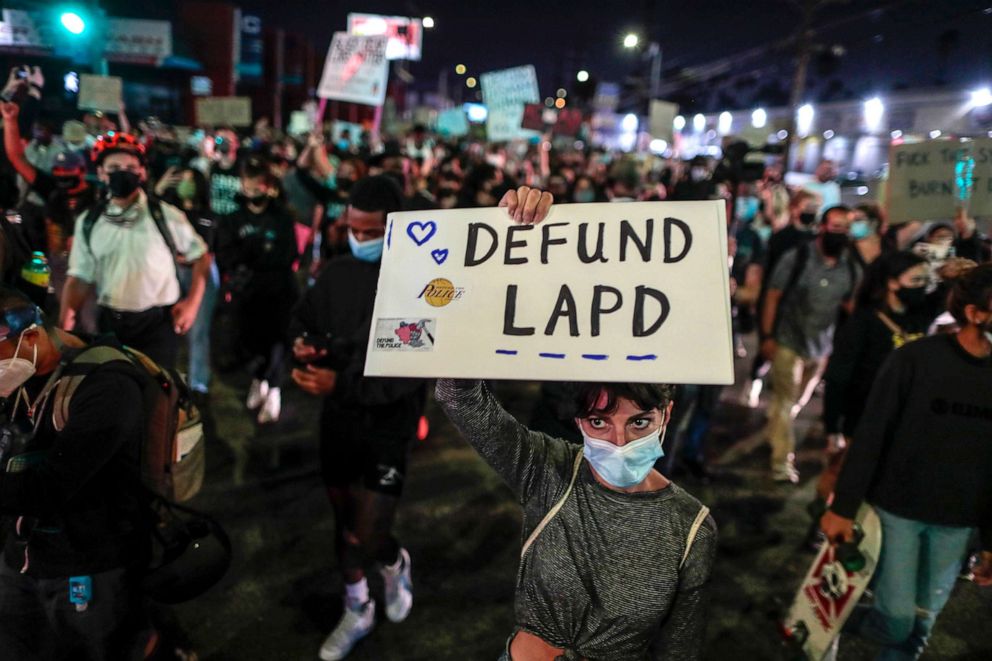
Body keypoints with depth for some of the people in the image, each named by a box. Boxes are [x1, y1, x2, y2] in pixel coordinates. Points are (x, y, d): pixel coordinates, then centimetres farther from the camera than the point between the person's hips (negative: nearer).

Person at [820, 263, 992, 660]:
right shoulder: (915, 359, -13)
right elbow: (870, 435, -10)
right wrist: (843, 507, -9)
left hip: (956, 522, 4)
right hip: (895, 507, -3)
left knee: (922, 621, 12)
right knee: (897, 618, -1)